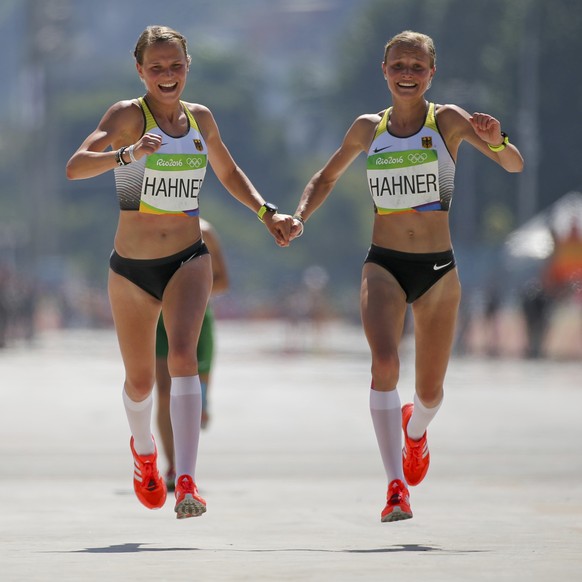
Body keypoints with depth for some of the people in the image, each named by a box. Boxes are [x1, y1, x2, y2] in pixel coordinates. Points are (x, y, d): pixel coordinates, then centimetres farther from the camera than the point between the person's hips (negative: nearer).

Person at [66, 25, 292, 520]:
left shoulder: (201, 119, 4)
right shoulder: (128, 115, -10)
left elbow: (229, 173, 23)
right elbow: (75, 167, -26)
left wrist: (266, 212, 10)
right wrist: (129, 154, -42)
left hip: (189, 260, 1)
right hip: (131, 268, -1)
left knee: (183, 354, -23)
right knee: (140, 380, 12)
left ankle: (186, 482, -31)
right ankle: (144, 449, 47)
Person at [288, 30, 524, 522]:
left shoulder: (447, 121, -3)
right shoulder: (368, 129, 5)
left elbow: (515, 165, -12)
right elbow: (327, 177, 22)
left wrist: (495, 140, -33)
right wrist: (300, 216, 4)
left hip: (438, 269, 0)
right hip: (384, 264, 0)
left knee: (430, 391, 10)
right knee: (384, 362, -25)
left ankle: (415, 430, 48)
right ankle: (397, 488, -27)